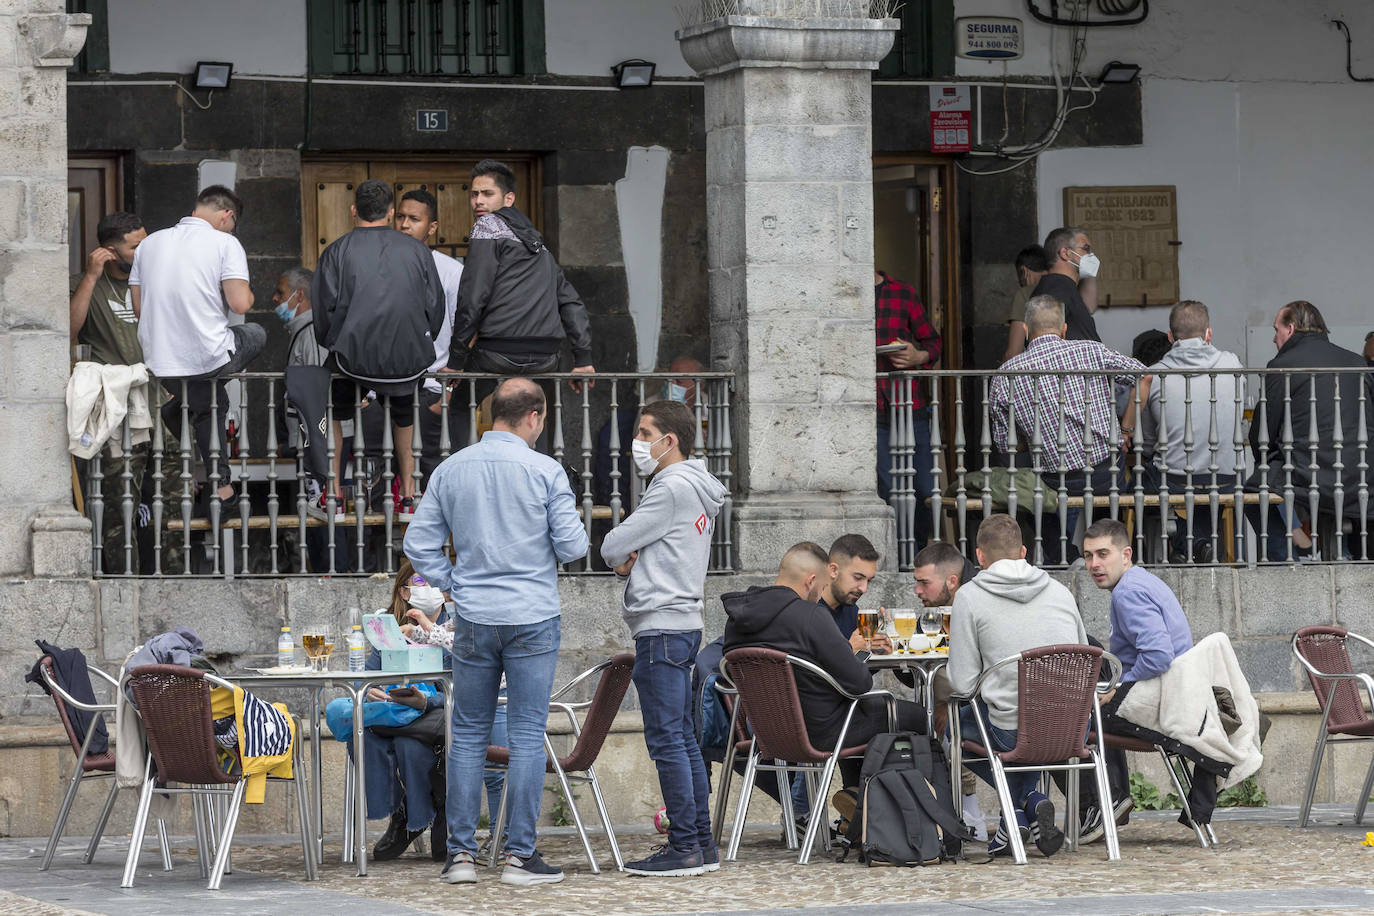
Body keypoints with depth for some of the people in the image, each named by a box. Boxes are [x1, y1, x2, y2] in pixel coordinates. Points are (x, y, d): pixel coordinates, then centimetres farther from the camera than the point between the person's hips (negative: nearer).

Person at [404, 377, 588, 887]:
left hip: (474, 620, 3)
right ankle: (519, 855, 0)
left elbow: (418, 544, 4)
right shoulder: (545, 471, -8)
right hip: (533, 618, -3)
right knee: (527, 735, 1)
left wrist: (455, 584, 11)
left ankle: (460, 853, 8)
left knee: (469, 735, 10)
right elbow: (573, 546, -8)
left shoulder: (450, 471, 3)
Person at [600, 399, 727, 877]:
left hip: (661, 627, -10)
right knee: (683, 739, 11)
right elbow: (618, 554, 20)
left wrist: (623, 556, 9)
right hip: (682, 623, 10)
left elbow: (611, 547, -13)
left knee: (667, 741, -9)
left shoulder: (672, 489, -14)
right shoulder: (697, 490, 18)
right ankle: (701, 845, 12)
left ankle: (684, 847, -9)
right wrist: (631, 562, -1)